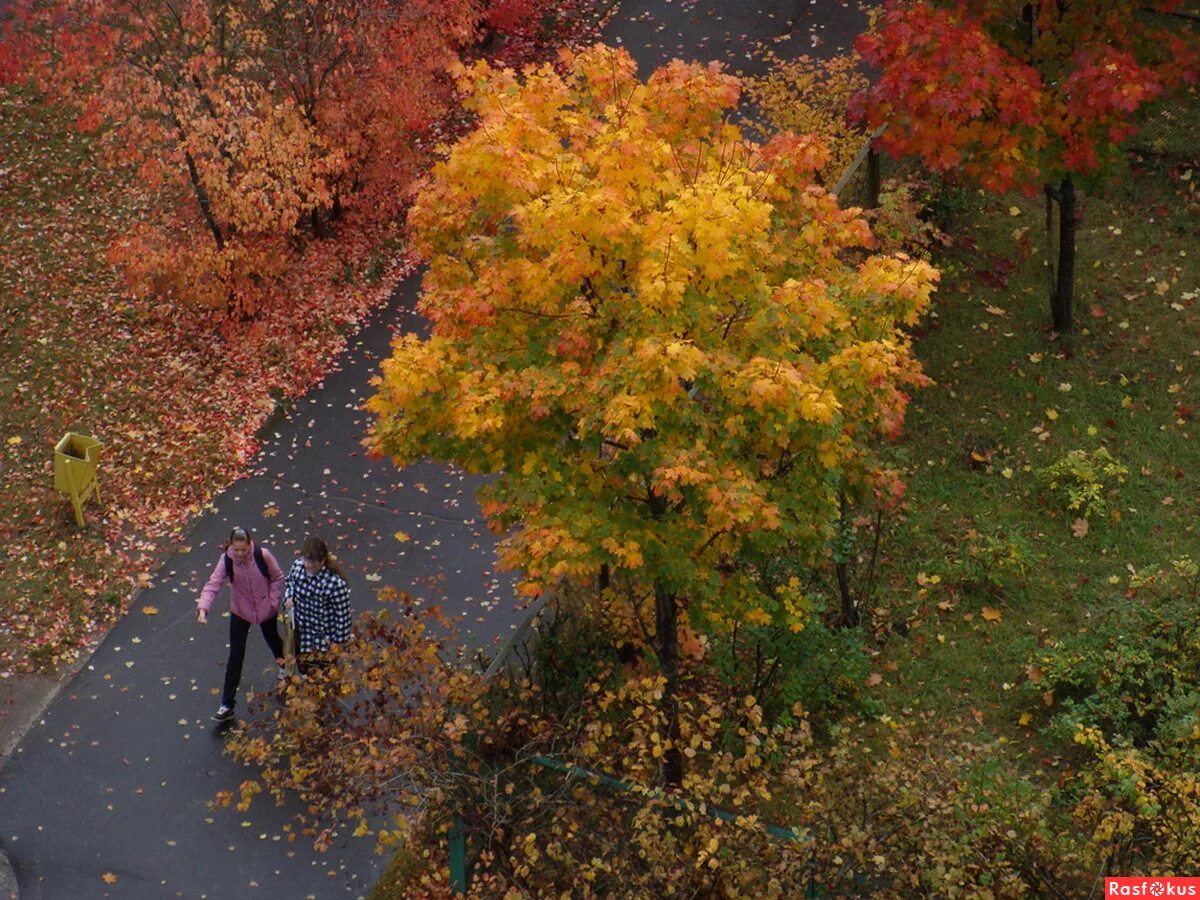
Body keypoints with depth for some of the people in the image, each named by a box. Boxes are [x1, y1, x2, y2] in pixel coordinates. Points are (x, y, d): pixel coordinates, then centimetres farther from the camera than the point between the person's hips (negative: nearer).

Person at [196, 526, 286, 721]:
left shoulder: (263, 555, -24)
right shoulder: (226, 560, -23)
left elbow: (278, 578, -9)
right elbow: (213, 585, -29)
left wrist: (273, 602, -13)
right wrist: (202, 609, -43)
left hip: (265, 610, 0)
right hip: (240, 612, 0)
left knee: (272, 638, 28)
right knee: (235, 658, 0)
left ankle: (281, 661, 65)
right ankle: (227, 705, 7)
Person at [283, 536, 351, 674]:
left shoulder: (335, 584, -34)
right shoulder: (298, 566, -16)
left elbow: (342, 615, -22)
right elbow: (289, 580, 8)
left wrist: (339, 642, -14)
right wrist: (288, 597, -11)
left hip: (324, 638, -6)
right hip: (301, 631, 6)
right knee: (303, 667, 29)